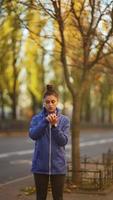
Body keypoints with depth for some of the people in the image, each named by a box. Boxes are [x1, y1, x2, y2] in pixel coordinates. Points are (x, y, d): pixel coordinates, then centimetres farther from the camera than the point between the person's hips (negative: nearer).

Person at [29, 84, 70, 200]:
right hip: (40, 165, 0)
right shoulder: (36, 119, 2)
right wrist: (45, 121, -23)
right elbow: (32, 135, -15)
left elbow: (63, 141, -9)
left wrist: (54, 125, -20)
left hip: (58, 165, 0)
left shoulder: (64, 120, 1)